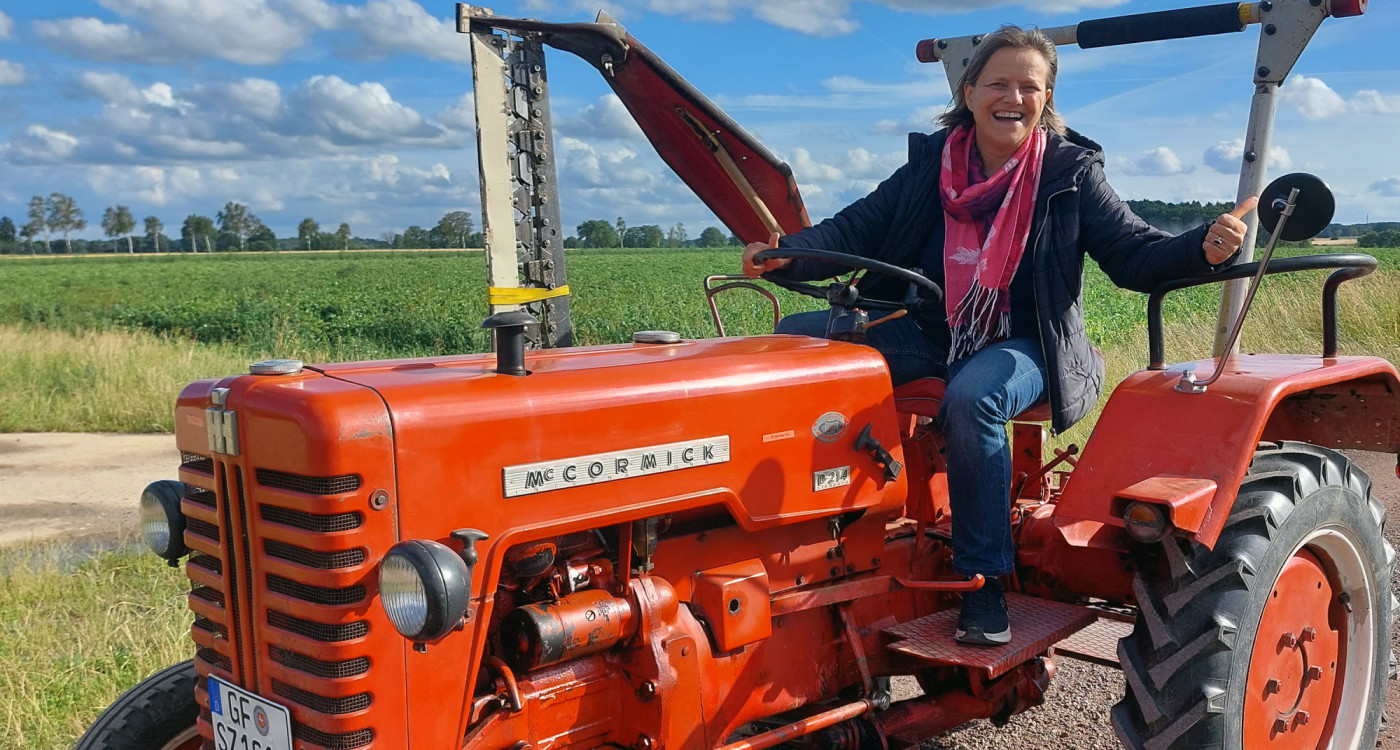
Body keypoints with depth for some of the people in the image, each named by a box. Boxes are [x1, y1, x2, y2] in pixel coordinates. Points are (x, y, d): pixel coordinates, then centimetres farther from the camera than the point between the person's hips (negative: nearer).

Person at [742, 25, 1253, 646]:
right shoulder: (930, 163, 6)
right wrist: (787, 255, -16)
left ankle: (983, 583, -23)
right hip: (925, 331, 4)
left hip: (1023, 344, -4)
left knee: (971, 399, -39)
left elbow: (1136, 254, -4)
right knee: (797, 338, -14)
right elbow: (857, 230, 2)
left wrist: (1205, 249, -25)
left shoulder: (1069, 173, -1)